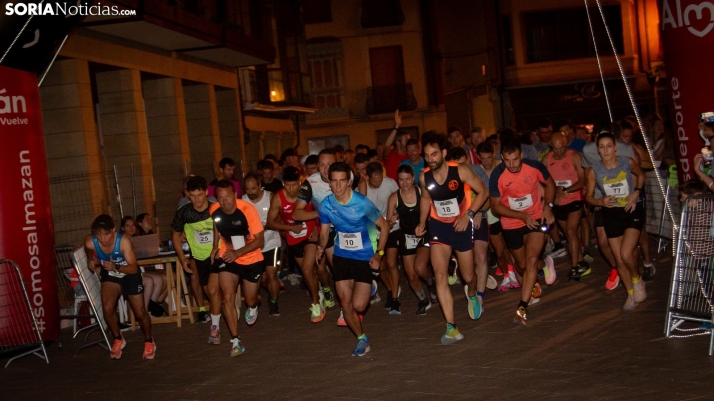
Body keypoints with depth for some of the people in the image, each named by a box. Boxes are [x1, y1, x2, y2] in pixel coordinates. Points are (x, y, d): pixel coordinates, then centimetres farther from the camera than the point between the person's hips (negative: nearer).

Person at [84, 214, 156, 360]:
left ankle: (149, 341, 34)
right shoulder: (90, 242, -25)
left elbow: (134, 268, -31)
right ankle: (118, 339, 7)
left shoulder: (123, 240, -34)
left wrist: (116, 267, -46)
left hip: (130, 275, -2)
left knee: (140, 313, 5)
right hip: (110, 275, 2)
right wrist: (94, 264, -13)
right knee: (107, 308, -21)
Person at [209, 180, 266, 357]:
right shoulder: (214, 211, -14)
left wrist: (238, 252, -31)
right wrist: (215, 247, 1)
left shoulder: (247, 210, -25)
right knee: (228, 296, -15)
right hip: (227, 259, 2)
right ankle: (235, 340, -5)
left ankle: (252, 306, 52)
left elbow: (260, 240, -21)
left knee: (250, 300, 12)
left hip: (251, 259, -2)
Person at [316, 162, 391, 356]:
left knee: (358, 305, -10)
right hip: (341, 257, 3)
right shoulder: (326, 205, -8)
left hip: (364, 258, -3)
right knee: (346, 304, 2)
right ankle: (362, 339, 25)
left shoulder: (362, 203, -18)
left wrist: (378, 254, -11)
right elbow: (324, 231, 6)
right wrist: (321, 247, -14)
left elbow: (384, 226, -7)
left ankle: (369, 288, 26)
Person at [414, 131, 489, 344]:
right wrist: (422, 223, 4)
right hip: (438, 225, 2)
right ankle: (451, 327, -11)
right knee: (440, 276, -13)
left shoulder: (461, 171, -21)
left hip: (461, 225, -2)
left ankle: (472, 295, 50)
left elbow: (483, 192, -11)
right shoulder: (424, 177, -11)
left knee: (468, 276, 11)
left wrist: (468, 215, -20)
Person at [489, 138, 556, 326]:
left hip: (536, 218, -1)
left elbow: (550, 184, 3)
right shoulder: (497, 176, -21)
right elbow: (496, 205, -13)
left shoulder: (535, 167, -17)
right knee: (522, 265, 15)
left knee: (531, 260, -17)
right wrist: (522, 215, -23)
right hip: (511, 224, 1)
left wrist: (548, 206, -12)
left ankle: (522, 307, -15)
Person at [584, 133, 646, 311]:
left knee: (626, 254, -19)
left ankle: (637, 281, 12)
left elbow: (641, 175, 9)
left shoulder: (628, 162, -12)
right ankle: (631, 293, 30)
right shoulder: (594, 171, -10)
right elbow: (588, 196, 1)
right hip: (611, 214, 2)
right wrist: (601, 202, -20)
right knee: (619, 260, 8)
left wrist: (636, 192, -7)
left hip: (633, 210, -2)